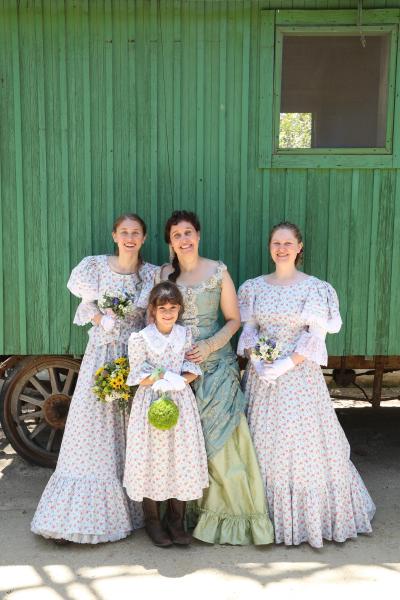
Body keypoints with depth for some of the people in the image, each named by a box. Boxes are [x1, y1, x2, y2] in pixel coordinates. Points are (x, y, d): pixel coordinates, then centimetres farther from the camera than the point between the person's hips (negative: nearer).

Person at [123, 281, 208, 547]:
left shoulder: (186, 335, 4)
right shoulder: (141, 338, -6)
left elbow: (194, 369, 4)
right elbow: (137, 375, -6)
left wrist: (180, 380, -14)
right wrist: (160, 380, -19)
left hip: (181, 401, 3)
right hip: (152, 403, -3)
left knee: (182, 459, 5)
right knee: (153, 460, 3)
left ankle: (176, 521, 21)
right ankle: (153, 520, 20)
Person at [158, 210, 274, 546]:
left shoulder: (218, 271, -1)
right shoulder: (163, 274, 6)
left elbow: (234, 320, 2)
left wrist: (208, 347, -12)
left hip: (215, 363, -2)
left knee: (219, 436, -4)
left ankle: (236, 512, 11)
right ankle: (189, 508, 21)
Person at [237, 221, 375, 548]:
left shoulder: (315, 288, -2)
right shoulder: (254, 287, 8)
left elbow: (315, 337, -8)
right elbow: (248, 331, 6)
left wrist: (284, 365, -15)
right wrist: (256, 360, -11)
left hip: (300, 375, -3)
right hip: (261, 376, 3)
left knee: (303, 442, 1)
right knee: (263, 444, 7)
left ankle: (311, 515, 20)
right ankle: (268, 515, 23)